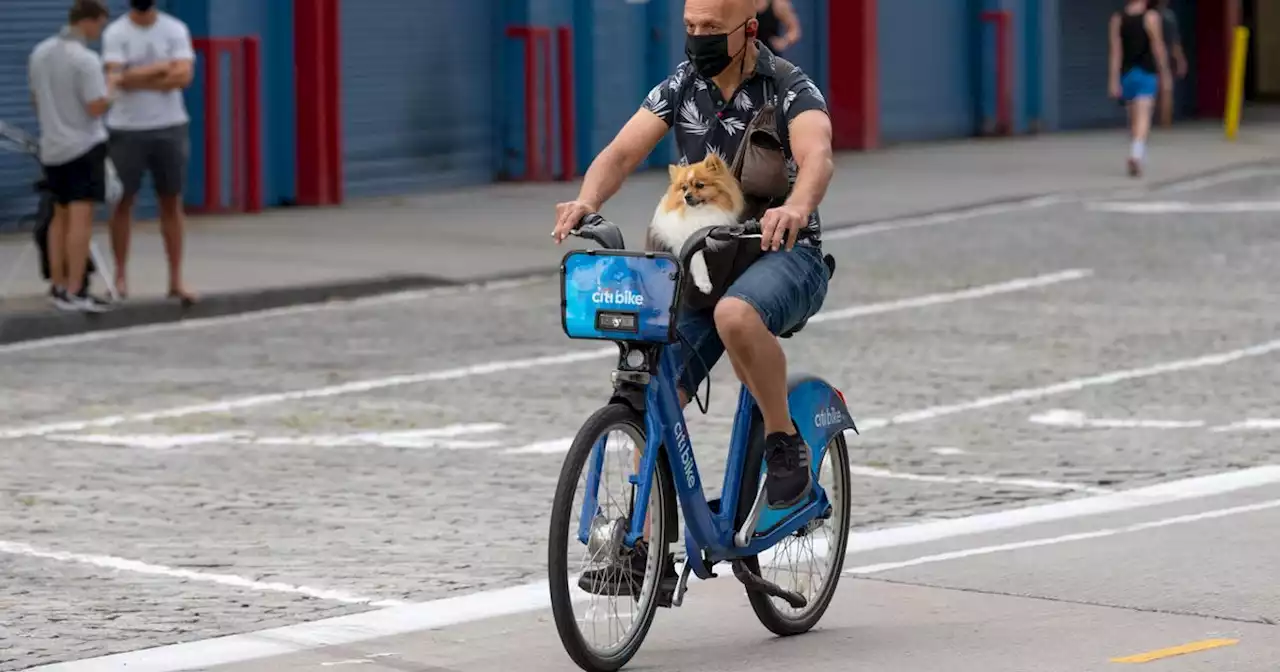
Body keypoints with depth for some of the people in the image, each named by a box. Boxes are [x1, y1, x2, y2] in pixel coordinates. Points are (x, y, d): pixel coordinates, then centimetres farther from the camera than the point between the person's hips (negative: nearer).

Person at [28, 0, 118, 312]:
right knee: (80, 218, -9)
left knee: (60, 216, 16)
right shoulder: (86, 60, -17)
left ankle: (57, 285, 18)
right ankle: (74, 291, -13)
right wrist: (110, 86, -3)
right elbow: (97, 107, -21)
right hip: (83, 146, -8)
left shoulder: (39, 53, 8)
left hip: (52, 147, 8)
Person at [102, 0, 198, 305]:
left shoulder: (176, 30, 1)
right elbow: (119, 78, -17)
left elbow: (183, 76, -11)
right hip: (127, 130, -1)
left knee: (172, 203, 4)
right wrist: (162, 67, -12)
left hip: (170, 128, 2)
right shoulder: (115, 33, -4)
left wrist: (138, 79, -13)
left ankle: (176, 279, 8)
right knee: (123, 203, 4)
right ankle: (120, 276, 14)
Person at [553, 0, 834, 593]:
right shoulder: (681, 87, 3)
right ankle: (648, 549, 0)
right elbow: (622, 152, -9)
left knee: (736, 315, -39)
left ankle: (785, 443, -18)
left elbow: (817, 155, -32)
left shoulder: (791, 90, -12)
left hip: (782, 253, -5)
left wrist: (795, 208, -55)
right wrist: (586, 201, -32)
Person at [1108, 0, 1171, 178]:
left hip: (1126, 73, 4)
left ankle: (1137, 156, 25)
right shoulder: (1151, 17, -5)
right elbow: (1157, 47, -5)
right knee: (1143, 116, -11)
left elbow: (1116, 52, -1)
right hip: (1146, 73, -4)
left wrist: (1115, 81, -2)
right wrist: (1164, 74, 4)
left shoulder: (1117, 19, 3)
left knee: (1133, 118, 17)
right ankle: (1136, 155, -30)